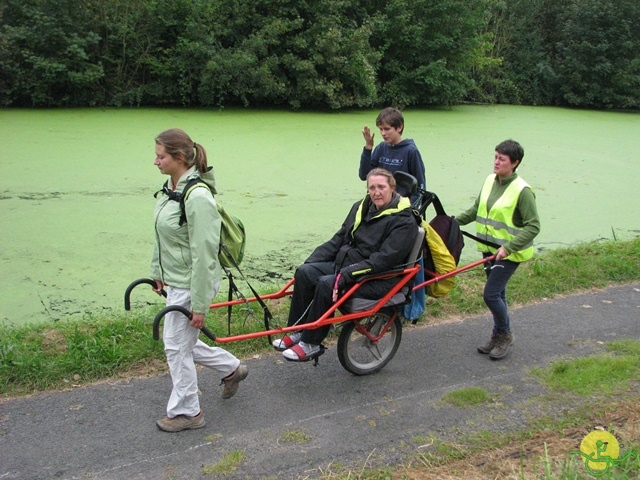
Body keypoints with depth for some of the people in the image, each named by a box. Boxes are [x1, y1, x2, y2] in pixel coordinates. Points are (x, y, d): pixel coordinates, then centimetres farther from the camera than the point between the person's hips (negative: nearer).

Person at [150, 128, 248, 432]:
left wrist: (199, 305, -21)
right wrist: (157, 272, 20)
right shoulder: (170, 187, 3)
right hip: (174, 280, 9)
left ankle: (186, 412, 26)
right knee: (181, 341, 21)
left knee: (177, 345, 5)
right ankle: (232, 368, 40)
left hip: (192, 284, -9)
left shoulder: (198, 197, -25)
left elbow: (203, 255, -24)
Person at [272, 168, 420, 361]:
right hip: (346, 263, 8)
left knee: (327, 284, -29)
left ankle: (311, 344, -15)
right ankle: (297, 332, -7)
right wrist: (310, 261, 0)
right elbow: (338, 239, 12)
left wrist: (347, 274, -29)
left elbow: (384, 259, -22)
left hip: (379, 278, -7)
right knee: (304, 271, -15)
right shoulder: (361, 208, 10)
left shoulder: (404, 221, -12)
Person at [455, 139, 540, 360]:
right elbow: (476, 211, 15)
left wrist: (508, 247, -26)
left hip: (509, 253, -7)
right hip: (490, 248, 7)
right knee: (497, 293, 16)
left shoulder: (522, 190, -18)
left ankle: (504, 334, 14)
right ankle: (499, 335, 30)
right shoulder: (489, 181, 3)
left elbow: (533, 226, -19)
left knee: (491, 294, -8)